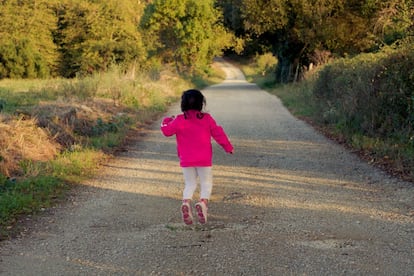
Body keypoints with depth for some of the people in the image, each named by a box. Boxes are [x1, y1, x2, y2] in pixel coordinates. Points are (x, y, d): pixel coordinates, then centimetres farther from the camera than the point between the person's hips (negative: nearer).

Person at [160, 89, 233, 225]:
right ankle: (203, 202, -20)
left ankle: (186, 202, -16)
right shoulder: (207, 118, -3)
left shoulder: (179, 120, -5)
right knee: (206, 183, 9)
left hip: (186, 161, 1)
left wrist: (166, 121, 22)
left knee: (190, 184, 13)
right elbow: (218, 133, 1)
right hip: (204, 160, -1)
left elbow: (167, 131, 0)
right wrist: (228, 146, 13)